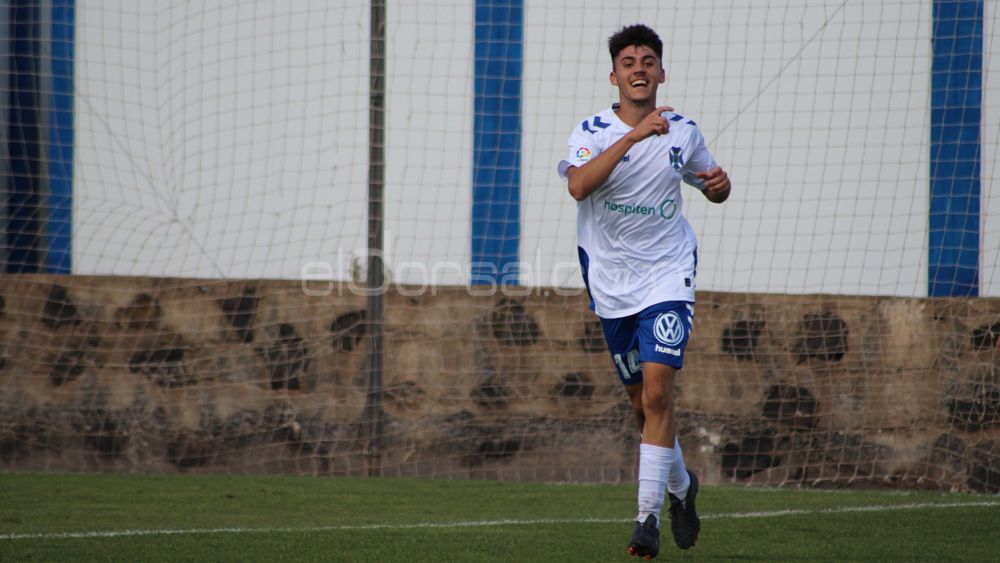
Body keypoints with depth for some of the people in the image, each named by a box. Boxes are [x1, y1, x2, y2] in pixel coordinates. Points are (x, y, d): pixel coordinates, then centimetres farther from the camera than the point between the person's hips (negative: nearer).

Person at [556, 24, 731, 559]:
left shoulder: (684, 132, 1)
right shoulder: (593, 130, -8)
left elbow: (711, 187, 18)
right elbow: (578, 185, -28)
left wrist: (720, 183, -7)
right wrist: (633, 136, -34)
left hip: (667, 274, -1)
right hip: (612, 281, 1)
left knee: (657, 391, -17)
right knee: (643, 402, 11)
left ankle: (647, 516, -16)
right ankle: (680, 486, 37)